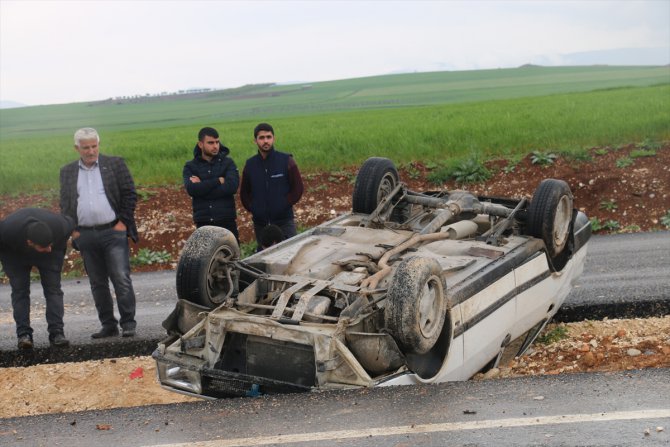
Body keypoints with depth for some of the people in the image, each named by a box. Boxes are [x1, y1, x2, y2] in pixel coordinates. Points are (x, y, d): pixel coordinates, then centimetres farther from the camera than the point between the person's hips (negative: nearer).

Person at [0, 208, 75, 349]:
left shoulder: (60, 226, -38)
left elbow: (71, 223, -13)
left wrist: (59, 250, -3)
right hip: (15, 255, -1)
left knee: (53, 288, -10)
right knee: (19, 290, -9)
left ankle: (56, 332, -12)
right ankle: (23, 334, -9)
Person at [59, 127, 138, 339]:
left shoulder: (115, 164, 4)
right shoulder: (67, 172, 12)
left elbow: (130, 194, 2)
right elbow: (64, 204, 13)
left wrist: (123, 222, -5)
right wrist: (72, 230, 3)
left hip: (113, 232, -3)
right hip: (85, 236, 3)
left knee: (121, 279, -6)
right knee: (97, 283, 7)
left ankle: (128, 323, 2)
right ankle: (108, 325, 15)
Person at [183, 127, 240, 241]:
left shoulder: (228, 163, 5)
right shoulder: (190, 166, 7)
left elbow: (232, 186, -13)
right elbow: (191, 189, -12)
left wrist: (202, 186, -10)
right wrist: (218, 181, -12)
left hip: (227, 221, -1)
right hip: (203, 223, 1)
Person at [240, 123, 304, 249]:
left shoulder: (286, 161, -2)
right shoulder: (250, 164, 6)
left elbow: (298, 188, -1)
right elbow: (244, 193, 16)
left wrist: (284, 205, -9)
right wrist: (252, 209, 2)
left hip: (284, 221, -3)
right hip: (260, 223, 3)